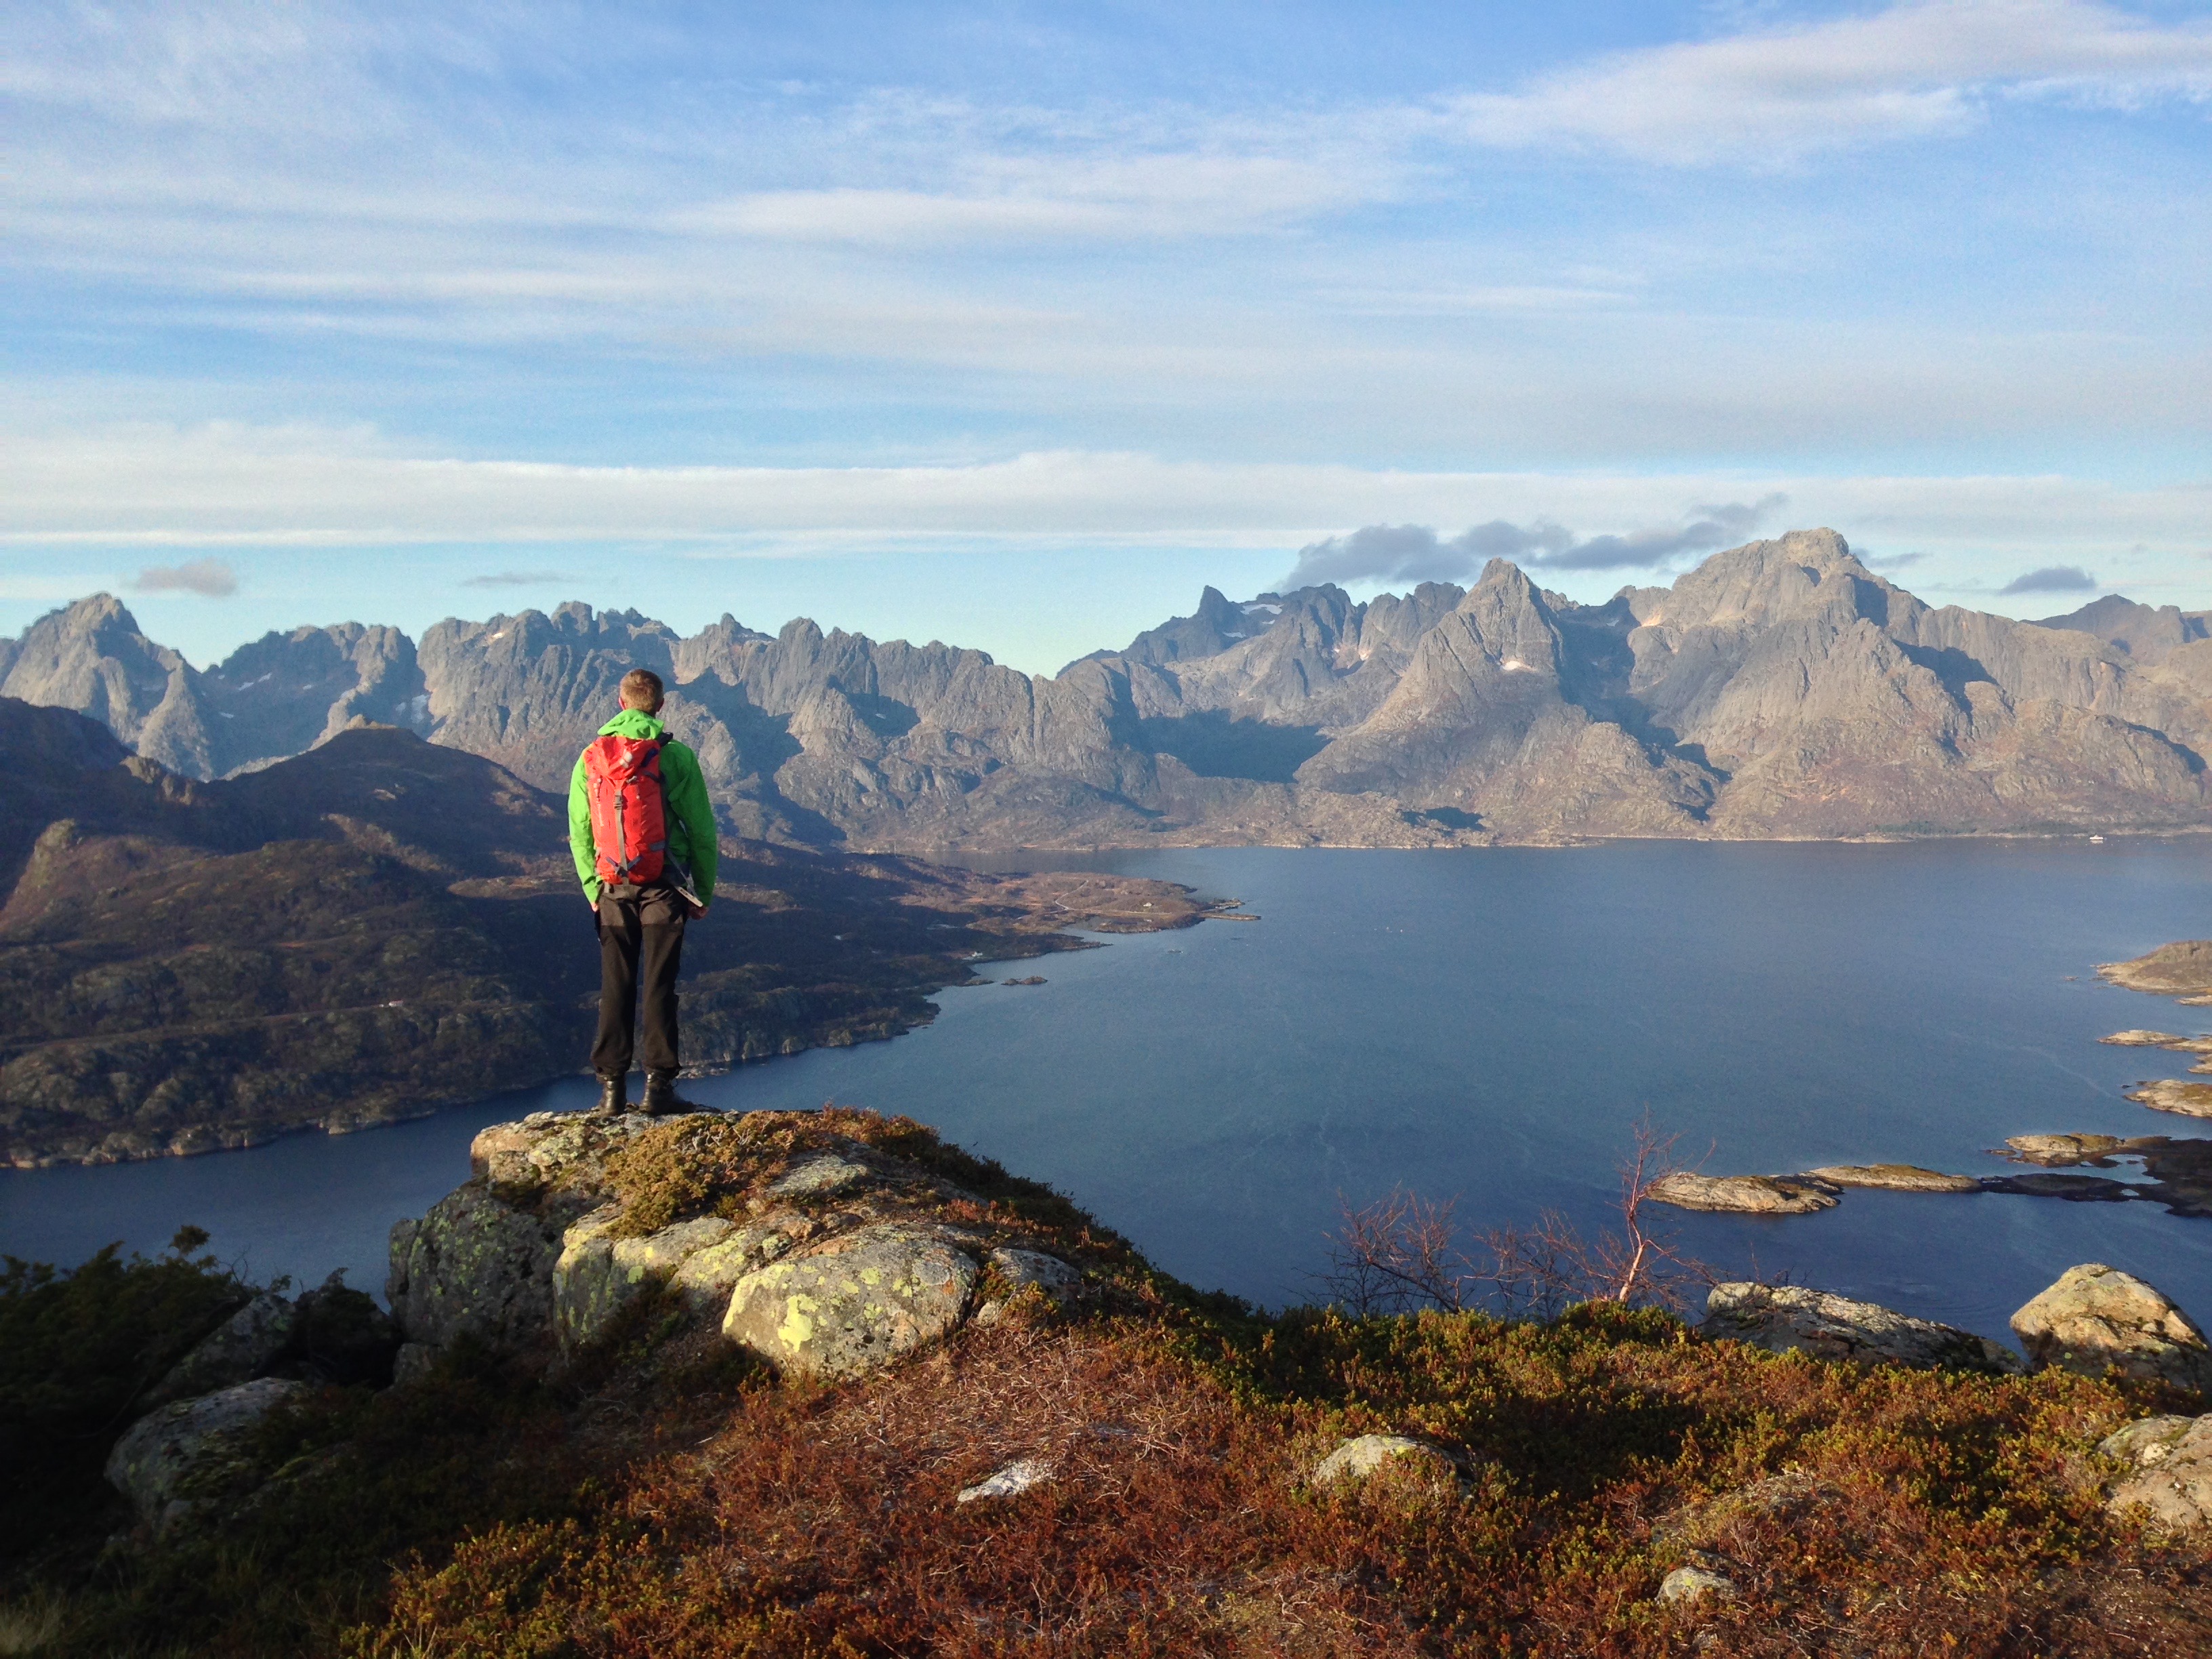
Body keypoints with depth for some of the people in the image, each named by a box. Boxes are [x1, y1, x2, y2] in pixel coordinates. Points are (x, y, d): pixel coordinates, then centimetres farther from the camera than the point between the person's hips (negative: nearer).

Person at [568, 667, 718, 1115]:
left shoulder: (589, 759, 5)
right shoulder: (676, 756, -5)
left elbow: (579, 835, 8)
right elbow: (701, 830, -4)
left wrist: (594, 890, 15)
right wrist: (703, 892, 4)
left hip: (612, 890, 3)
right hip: (663, 889, -3)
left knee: (615, 988, 8)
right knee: (659, 986, 1)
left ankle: (612, 1086, 9)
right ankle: (658, 1084, 2)